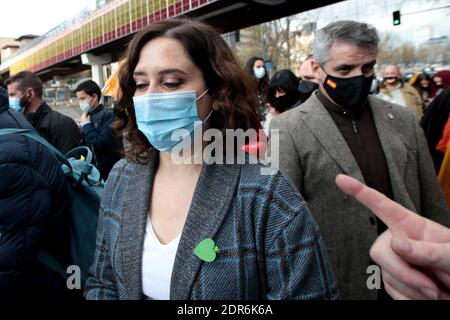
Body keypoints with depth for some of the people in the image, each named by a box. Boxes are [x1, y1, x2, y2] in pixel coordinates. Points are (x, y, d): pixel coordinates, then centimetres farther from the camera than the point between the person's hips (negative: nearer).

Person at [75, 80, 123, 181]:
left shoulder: (108, 114, -13)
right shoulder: (87, 117, 8)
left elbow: (102, 144, -24)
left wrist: (86, 125, -13)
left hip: (111, 170, -7)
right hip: (94, 169, 7)